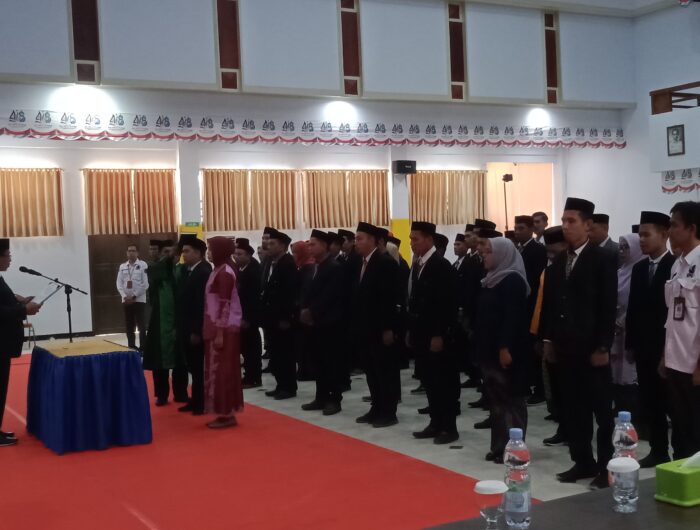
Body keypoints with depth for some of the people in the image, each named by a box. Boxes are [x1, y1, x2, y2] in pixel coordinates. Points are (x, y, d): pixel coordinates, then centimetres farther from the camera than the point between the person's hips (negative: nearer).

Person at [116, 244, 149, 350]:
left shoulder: (143, 265, -2)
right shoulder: (122, 266, 10)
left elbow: (145, 284, -7)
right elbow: (119, 283, 6)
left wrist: (134, 296, -10)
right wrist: (125, 296, -8)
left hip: (139, 300, -4)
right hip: (126, 300, 4)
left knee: (141, 326, -5)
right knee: (129, 327, 8)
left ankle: (142, 348, -1)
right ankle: (131, 347, 15)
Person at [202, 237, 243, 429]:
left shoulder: (224, 272, -15)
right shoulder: (219, 270, 13)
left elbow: (225, 305, -19)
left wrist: (220, 333, -20)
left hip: (224, 329, -9)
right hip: (218, 327, 9)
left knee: (222, 370, -4)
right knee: (220, 370, 11)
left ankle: (227, 414, 1)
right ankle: (226, 412, 17)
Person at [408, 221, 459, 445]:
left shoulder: (442, 265, -13)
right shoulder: (417, 265, 11)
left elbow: (447, 304, -17)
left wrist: (439, 335, -19)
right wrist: (411, 330, 13)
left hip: (436, 334, -8)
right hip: (421, 332, 8)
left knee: (444, 380, 0)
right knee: (429, 380, 12)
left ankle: (449, 427, 6)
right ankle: (436, 423, 20)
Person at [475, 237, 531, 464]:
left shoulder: (513, 280, -13)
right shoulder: (492, 279, 15)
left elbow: (513, 317, -21)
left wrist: (506, 348, -25)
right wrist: (482, 347, 16)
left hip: (506, 351, -9)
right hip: (491, 350, 9)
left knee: (511, 400, -2)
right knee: (497, 400, 12)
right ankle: (499, 446, 18)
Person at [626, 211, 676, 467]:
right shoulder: (639, 268, 12)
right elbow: (633, 308, 11)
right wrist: (631, 342, 8)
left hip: (668, 347, -6)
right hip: (643, 347, 6)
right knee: (649, 401, 9)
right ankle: (658, 451, 19)